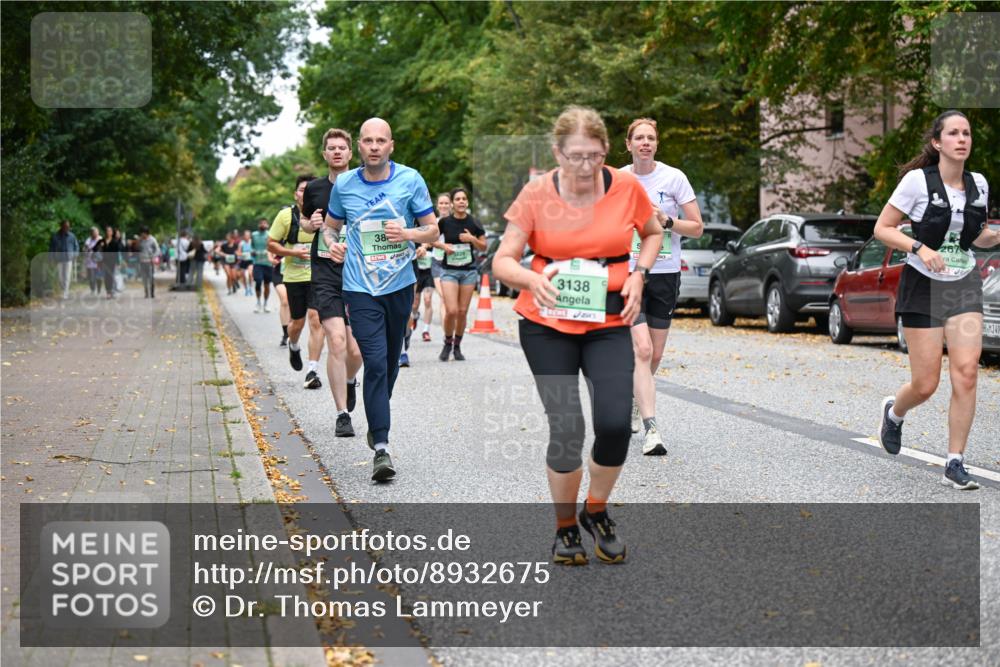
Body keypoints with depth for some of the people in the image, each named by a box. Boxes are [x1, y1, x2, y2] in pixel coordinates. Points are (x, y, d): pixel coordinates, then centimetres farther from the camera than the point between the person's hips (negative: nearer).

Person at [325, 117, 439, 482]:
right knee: (376, 363, -14)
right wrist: (332, 245, -3)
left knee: (391, 362, 15)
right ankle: (381, 448, -15)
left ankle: (377, 421, 39)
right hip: (361, 288, -2)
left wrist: (408, 233, -17)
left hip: (400, 285, 2)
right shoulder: (343, 184, 1)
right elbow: (331, 225, 18)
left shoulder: (410, 179, -2)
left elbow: (433, 229, 3)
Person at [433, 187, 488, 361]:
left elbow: (483, 247, 7)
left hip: (468, 271, 2)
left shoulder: (474, 224, 0)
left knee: (462, 312, 3)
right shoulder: (445, 222, -4)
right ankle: (447, 343, 10)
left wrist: (472, 239, -12)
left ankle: (457, 346, 20)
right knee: (451, 311, -13)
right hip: (449, 270, -2)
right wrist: (443, 246, -11)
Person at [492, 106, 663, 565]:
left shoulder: (626, 188, -3)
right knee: (566, 429, -6)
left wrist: (639, 275, 0)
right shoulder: (536, 194, -8)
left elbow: (653, 233, 17)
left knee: (615, 422, -15)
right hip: (547, 324, -1)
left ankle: (596, 510, 15)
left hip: (609, 323, 1)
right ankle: (565, 527, 19)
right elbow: (502, 261, -7)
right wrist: (532, 279, -28)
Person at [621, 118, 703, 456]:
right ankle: (650, 429, -19)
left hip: (665, 275, 1)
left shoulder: (674, 177, -1)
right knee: (642, 350, -17)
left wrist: (666, 221, -16)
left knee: (654, 356, 9)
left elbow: (697, 227, -1)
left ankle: (633, 399, 38)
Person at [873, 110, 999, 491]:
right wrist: (919, 248, -23)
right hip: (923, 287, -4)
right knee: (925, 385, -2)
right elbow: (882, 229, -9)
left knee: (966, 372, -11)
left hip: (964, 286, 4)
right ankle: (894, 413, 34)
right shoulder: (918, 180, -11)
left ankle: (955, 465, -3)